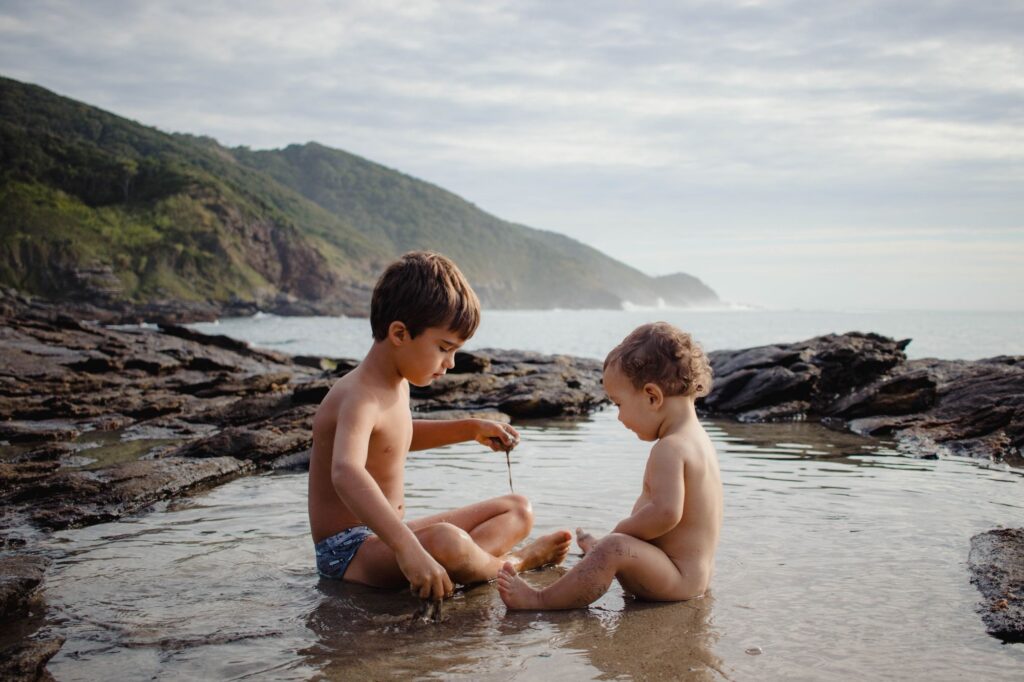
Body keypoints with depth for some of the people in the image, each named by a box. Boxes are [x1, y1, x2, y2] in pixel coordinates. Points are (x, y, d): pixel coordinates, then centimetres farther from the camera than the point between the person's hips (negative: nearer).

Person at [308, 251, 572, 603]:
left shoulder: (397, 384, 7)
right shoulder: (359, 398, -25)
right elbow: (346, 473, -46)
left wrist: (471, 428, 21)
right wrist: (408, 547, -57)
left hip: (384, 537, 10)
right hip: (349, 549, -10)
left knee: (518, 509, 14)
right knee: (445, 542, -39)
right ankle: (509, 564, -7)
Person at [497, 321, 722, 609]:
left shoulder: (669, 448, -23)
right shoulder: (696, 438, 11)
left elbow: (666, 512, -36)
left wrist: (620, 531, -20)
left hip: (677, 580, -11)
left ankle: (540, 600, -28)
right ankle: (595, 551, 67)